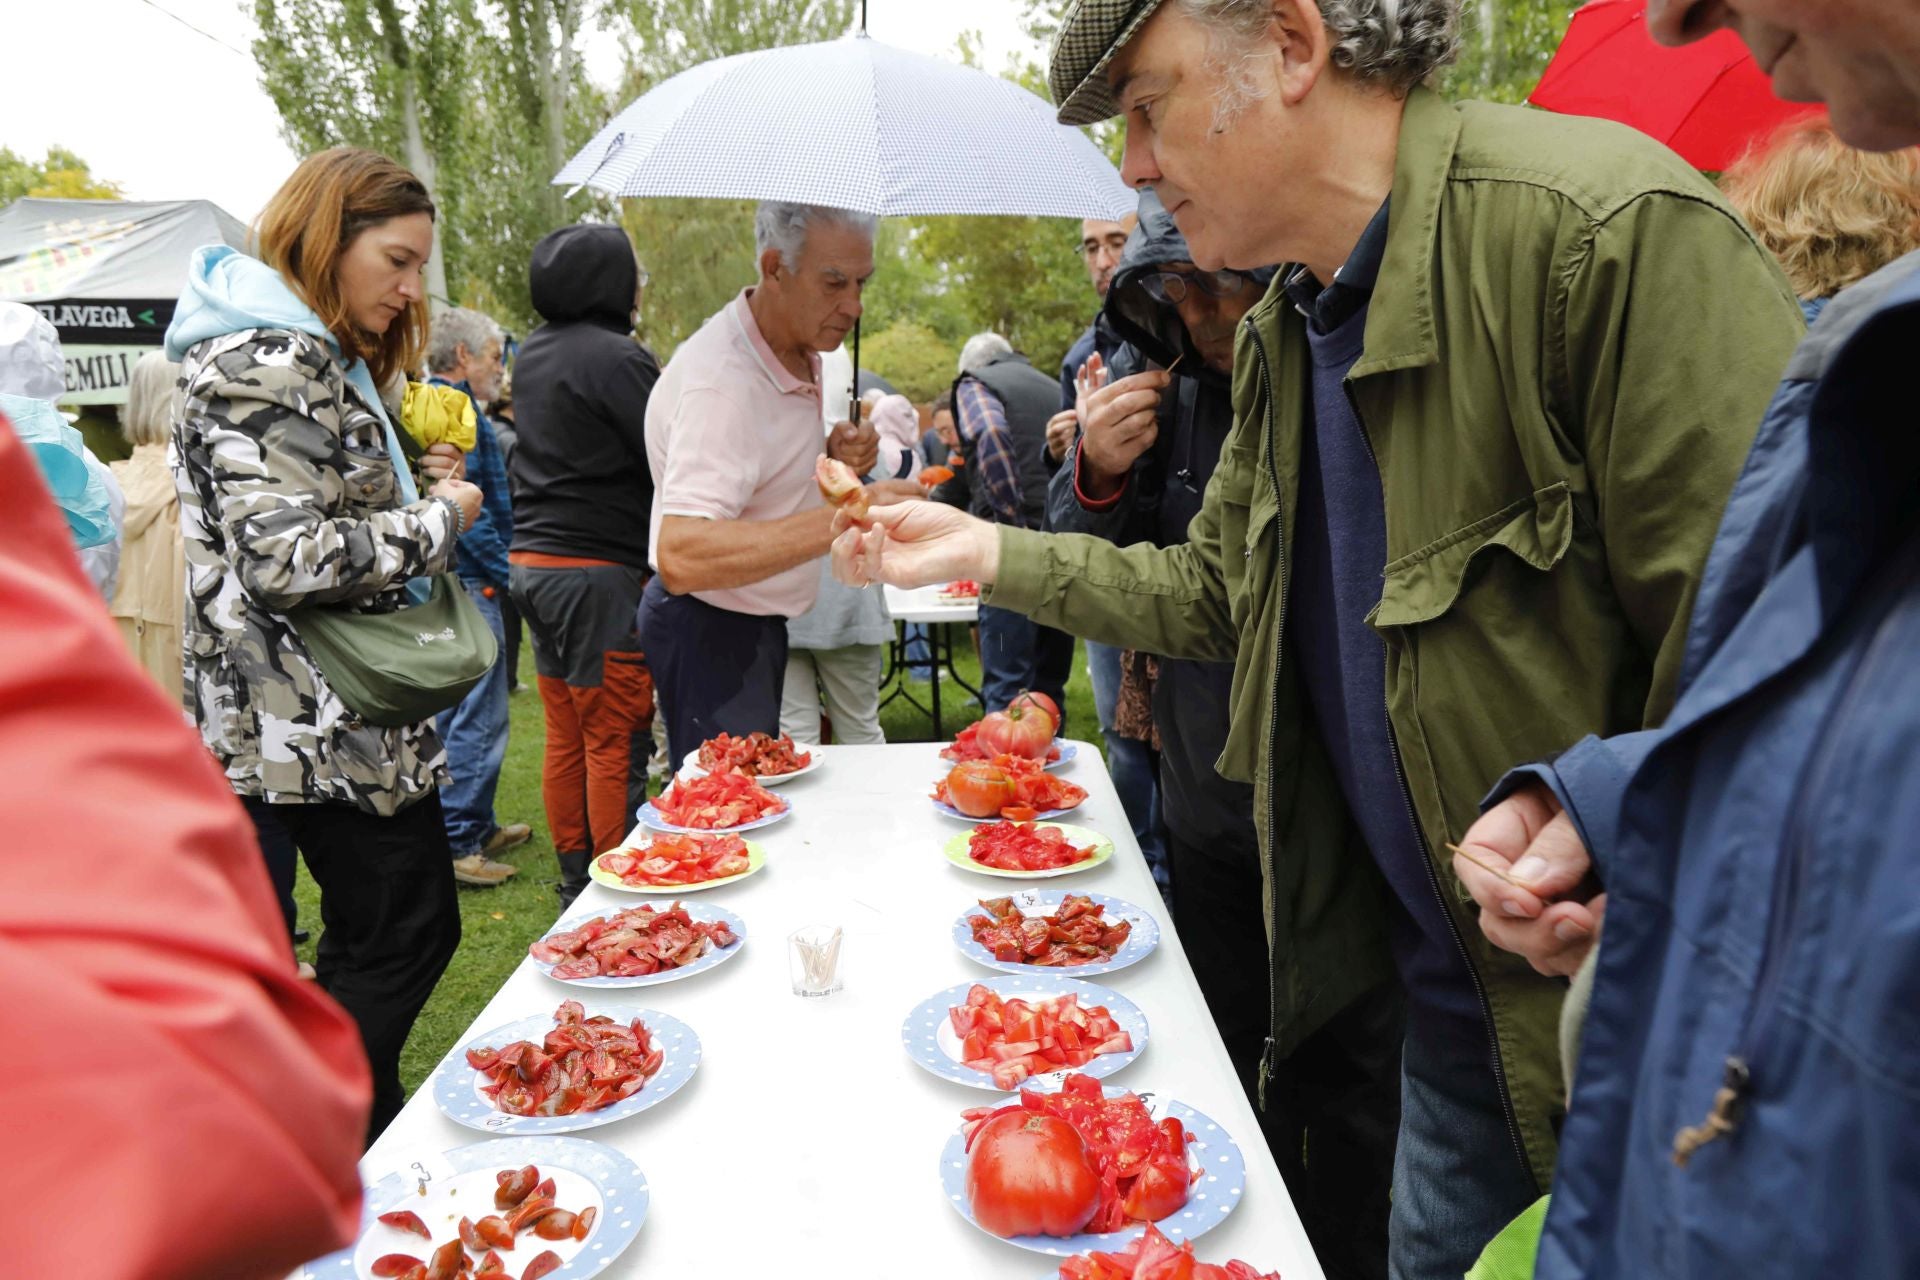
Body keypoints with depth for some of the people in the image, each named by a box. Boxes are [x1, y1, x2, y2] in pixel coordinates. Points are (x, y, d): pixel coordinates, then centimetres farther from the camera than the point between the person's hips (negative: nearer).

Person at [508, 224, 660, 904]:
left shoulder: (533, 354, 14)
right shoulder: (618, 357, -14)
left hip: (531, 560, 9)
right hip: (600, 568, -9)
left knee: (565, 733, 14)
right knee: (616, 739, -1)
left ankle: (574, 880, 24)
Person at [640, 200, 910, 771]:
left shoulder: (799, 351, 3)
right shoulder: (718, 380, -27)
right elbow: (682, 557, -39)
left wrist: (831, 462, -3)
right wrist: (842, 519, -44)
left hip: (759, 624, 10)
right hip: (709, 632, -10)